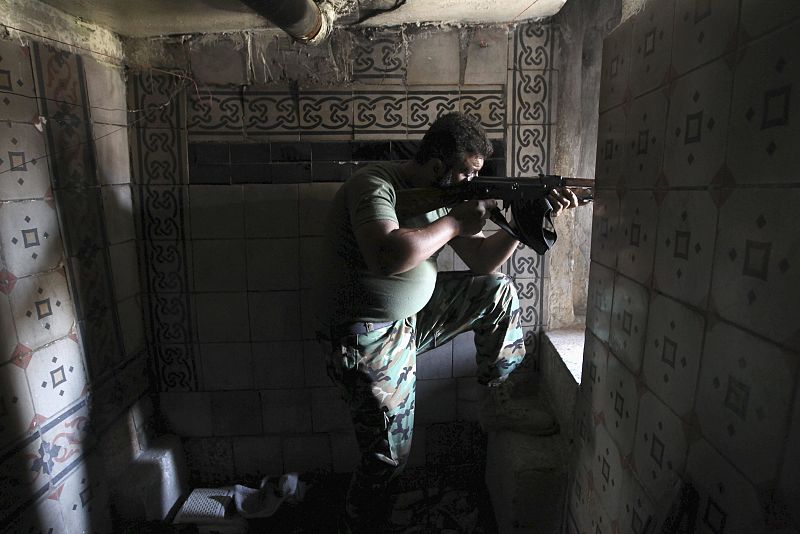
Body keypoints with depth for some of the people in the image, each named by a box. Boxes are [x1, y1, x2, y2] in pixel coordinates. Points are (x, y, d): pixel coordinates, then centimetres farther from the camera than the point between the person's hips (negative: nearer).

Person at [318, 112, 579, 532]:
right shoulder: (375, 186, -21)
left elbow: (482, 261, 5)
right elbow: (387, 257, -41)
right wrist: (455, 222, -27)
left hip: (414, 315, 8)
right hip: (373, 340, -7)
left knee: (498, 290, 9)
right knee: (388, 456, 1)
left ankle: (501, 388, 28)